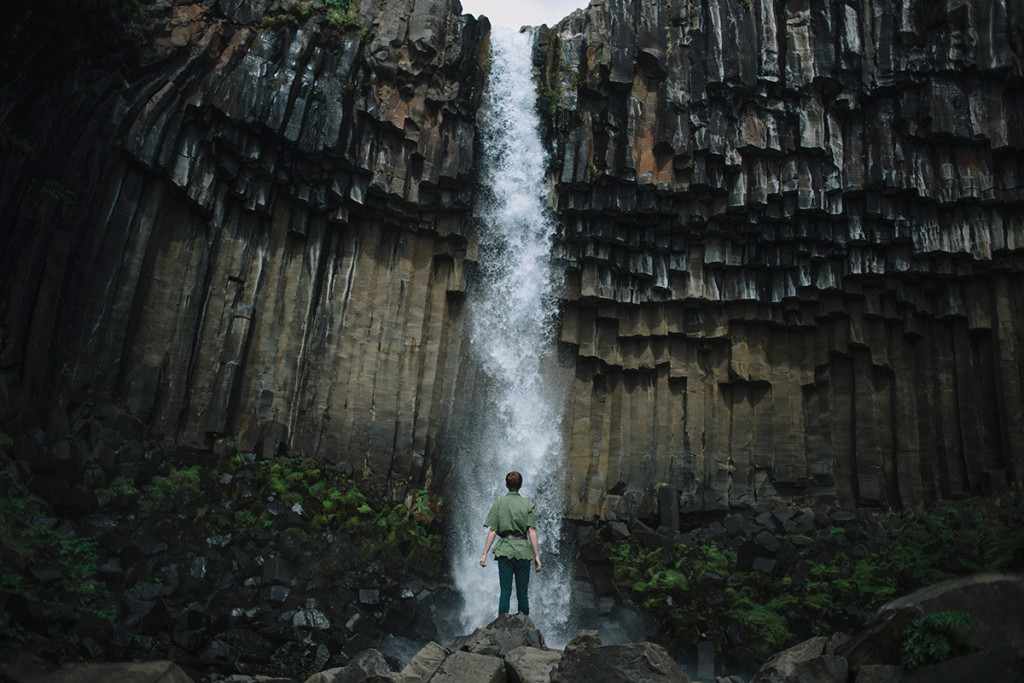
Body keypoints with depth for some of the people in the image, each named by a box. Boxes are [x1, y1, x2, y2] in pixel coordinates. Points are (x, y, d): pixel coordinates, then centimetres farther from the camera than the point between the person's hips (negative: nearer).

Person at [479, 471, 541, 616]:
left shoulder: (498, 503, 3)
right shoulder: (528, 505, 2)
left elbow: (492, 531, -1)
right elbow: (532, 531, -5)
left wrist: (484, 553, 2)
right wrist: (537, 556, -3)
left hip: (504, 550, 0)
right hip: (523, 550, 0)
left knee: (505, 591, 2)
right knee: (523, 593, 7)